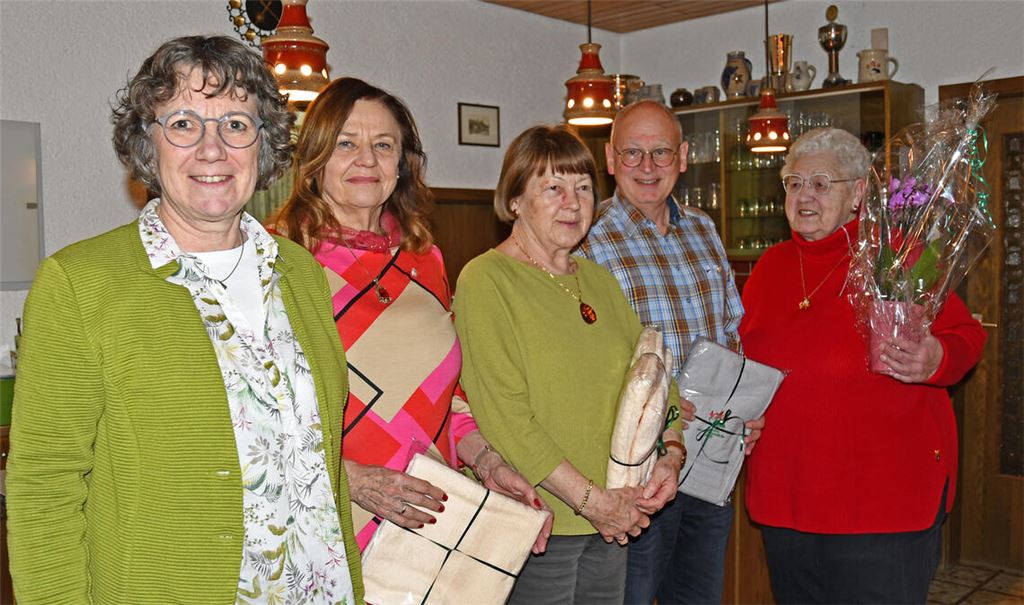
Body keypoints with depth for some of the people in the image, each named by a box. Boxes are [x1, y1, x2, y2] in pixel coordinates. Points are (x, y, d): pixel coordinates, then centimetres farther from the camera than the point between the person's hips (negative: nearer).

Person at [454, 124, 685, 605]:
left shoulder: (599, 280, 11)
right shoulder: (486, 280, -11)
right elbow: (504, 417, -18)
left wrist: (671, 454, -5)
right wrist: (590, 498, -17)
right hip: (536, 524, -6)